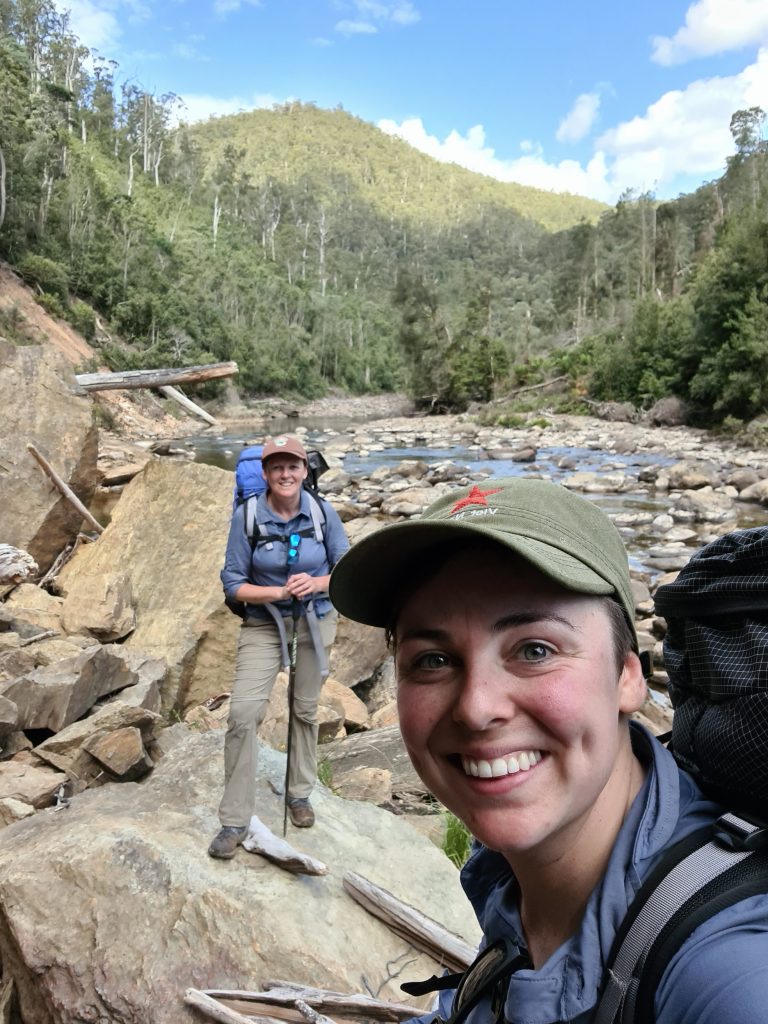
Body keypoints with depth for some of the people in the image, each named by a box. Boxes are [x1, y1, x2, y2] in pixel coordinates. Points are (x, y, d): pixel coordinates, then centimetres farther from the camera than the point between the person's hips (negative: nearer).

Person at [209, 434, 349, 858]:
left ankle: (299, 794, 38)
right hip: (263, 623, -1)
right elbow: (233, 584, -9)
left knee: (306, 710, 15)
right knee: (243, 712, -14)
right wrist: (278, 591, -24)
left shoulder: (322, 512, -9)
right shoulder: (247, 516, -13)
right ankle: (235, 820, -1)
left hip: (315, 621, 2)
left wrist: (316, 584, -21)